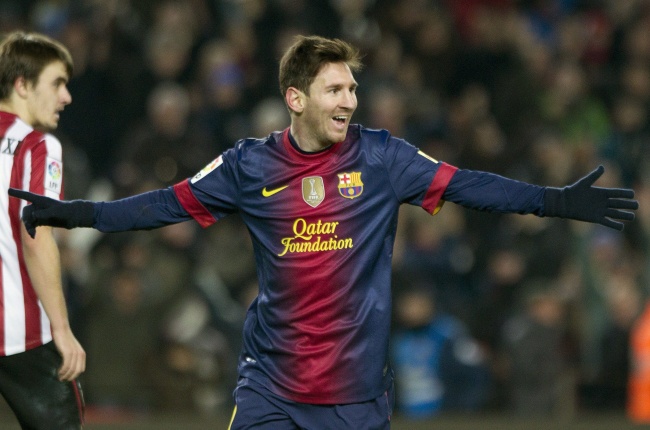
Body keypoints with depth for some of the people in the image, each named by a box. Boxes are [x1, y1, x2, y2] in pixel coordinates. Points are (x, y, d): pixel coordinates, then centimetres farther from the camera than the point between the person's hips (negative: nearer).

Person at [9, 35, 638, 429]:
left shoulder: (381, 157, -1)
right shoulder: (250, 165, 1)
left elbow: (463, 186, -4)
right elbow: (172, 204, 6)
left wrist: (557, 201, -11)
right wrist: (73, 213, 3)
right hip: (271, 378, 0)